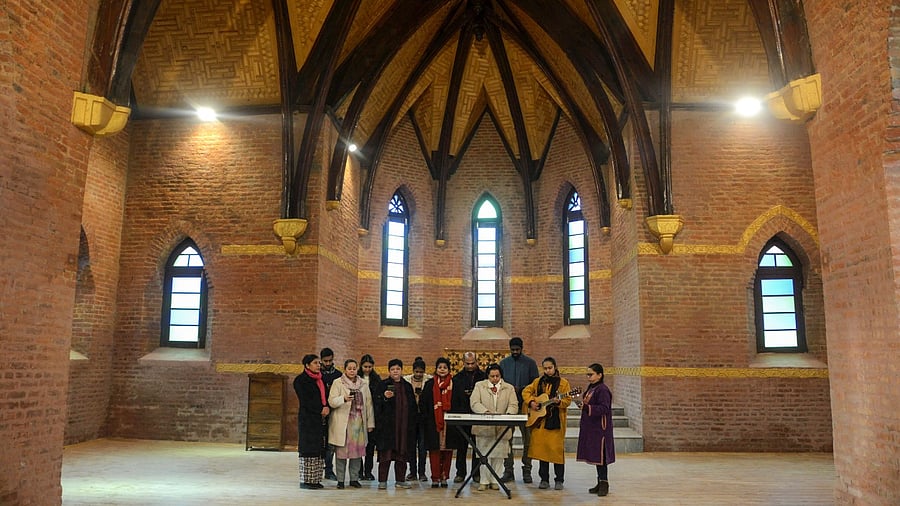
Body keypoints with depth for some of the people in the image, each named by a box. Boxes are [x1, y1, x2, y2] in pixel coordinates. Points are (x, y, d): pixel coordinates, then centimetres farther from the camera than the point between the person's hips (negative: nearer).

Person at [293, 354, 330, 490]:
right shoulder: (301, 380, -4)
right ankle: (305, 480, -1)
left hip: (320, 418, 7)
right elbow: (305, 400, -10)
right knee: (308, 448, -6)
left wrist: (326, 407, -5)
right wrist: (320, 410, -10)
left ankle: (316, 479, 8)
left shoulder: (320, 379, 17)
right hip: (307, 418, -7)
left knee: (320, 449, 4)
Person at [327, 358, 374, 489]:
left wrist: (370, 423, 8)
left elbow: (368, 404, 13)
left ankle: (354, 478, 14)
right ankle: (340, 480, 7)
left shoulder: (363, 384, 13)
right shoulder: (338, 383, 2)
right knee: (341, 450, -3)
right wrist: (344, 399, -27)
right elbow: (331, 401, -8)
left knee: (357, 450, 2)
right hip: (342, 423, -3)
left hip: (359, 423, 3)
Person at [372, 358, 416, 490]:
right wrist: (385, 398, -22)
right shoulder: (382, 385, 2)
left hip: (404, 425, 4)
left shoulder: (407, 386, 13)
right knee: (385, 453, -4)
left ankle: (400, 480, 16)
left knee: (402, 453, 7)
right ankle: (382, 481, 3)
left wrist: (412, 424, 9)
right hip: (387, 425, -3)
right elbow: (376, 404, -4)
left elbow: (412, 407, 15)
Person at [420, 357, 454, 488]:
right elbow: (422, 402, 5)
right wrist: (426, 417, -3)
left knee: (448, 449, 3)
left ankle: (444, 477, 14)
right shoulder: (430, 384, 5)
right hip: (433, 422, 0)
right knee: (434, 450, -1)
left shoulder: (454, 384, 5)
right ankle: (435, 478, 5)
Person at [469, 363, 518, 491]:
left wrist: (507, 415, -19)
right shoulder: (479, 385, 8)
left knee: (498, 455, 4)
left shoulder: (509, 388, 12)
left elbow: (513, 405, 3)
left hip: (502, 428, 1)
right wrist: (486, 412, -21)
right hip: (484, 427, -1)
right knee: (484, 454, 0)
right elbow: (474, 403, -3)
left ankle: (494, 480, 15)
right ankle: (484, 481, 9)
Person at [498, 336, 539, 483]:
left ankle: (526, 470, 8)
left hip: (525, 405, -2)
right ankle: (508, 470, 8)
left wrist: (521, 389, -12)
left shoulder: (530, 363, 5)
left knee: (527, 438, 0)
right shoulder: (504, 363, 12)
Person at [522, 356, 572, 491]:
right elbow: (526, 391, 15)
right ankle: (544, 479, 14)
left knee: (557, 449, -4)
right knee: (541, 448, 5)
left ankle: (559, 480, 6)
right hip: (540, 420, 3)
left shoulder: (563, 382, 2)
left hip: (556, 421, -3)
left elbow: (568, 400, -3)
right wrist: (531, 402, -2)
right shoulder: (538, 382, 12)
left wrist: (559, 401, -22)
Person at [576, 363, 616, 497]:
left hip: (600, 428, -9)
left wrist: (587, 407, -29)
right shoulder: (590, 388, 13)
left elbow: (604, 408, -22)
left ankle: (604, 483, 3)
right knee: (594, 455, 13)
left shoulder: (602, 390, -15)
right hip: (591, 427, 9)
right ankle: (600, 482, 21)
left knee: (600, 455, -5)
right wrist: (583, 404, 3)